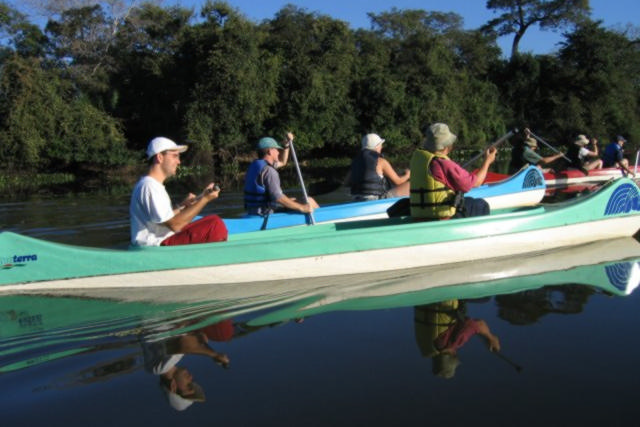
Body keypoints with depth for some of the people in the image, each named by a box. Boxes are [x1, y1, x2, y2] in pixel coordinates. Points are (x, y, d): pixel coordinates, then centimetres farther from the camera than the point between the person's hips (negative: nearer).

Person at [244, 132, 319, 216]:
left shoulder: (255, 165, 13)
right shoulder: (268, 171, -19)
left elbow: (282, 162, 29)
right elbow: (278, 197, -27)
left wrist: (288, 144, 18)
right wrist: (302, 208, -23)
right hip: (266, 213, -11)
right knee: (309, 202, -5)